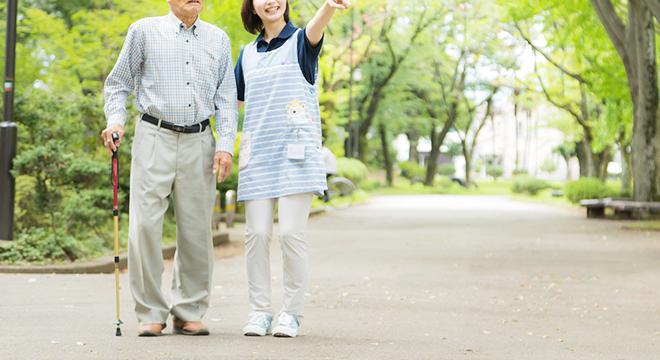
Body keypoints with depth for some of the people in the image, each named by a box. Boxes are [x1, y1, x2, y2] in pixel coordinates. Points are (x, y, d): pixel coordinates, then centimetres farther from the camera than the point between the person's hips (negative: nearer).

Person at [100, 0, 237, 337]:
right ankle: (150, 313, 1)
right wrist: (115, 119, -6)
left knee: (196, 231, 4)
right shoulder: (145, 31, 6)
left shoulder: (218, 39, 14)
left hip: (199, 142, 3)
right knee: (145, 225, -8)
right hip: (155, 136, -2)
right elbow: (118, 82, 10)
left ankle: (189, 312, 15)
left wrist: (225, 144, 2)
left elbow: (226, 98, 13)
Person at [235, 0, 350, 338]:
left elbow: (315, 30, -23)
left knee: (291, 233, -7)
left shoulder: (299, 41, 2)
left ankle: (292, 312, 5)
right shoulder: (248, 53, 15)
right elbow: (235, 98, 28)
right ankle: (259, 311, 10)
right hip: (257, 156, 4)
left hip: (295, 153, -4)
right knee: (256, 234, 0)